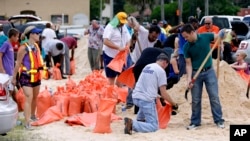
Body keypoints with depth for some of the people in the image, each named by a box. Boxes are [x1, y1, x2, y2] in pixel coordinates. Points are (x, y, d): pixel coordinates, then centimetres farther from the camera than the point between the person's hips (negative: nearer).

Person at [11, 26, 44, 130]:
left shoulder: (36, 46, 7)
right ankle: (27, 122, -14)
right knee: (29, 98, -14)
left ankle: (33, 115, 41)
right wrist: (14, 77, -10)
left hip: (36, 76, 8)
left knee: (35, 97, 19)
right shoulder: (24, 48, -16)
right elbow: (18, 63, -13)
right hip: (26, 76, -7)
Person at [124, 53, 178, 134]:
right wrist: (174, 104, 8)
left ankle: (140, 120, 29)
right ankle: (133, 124, -24)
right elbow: (163, 93, -5)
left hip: (136, 97, 8)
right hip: (146, 99, -8)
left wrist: (156, 97, 33)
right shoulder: (161, 71, -4)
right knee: (154, 127, -4)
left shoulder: (147, 67, 17)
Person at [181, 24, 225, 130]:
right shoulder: (186, 47, -10)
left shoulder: (206, 37, -10)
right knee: (195, 100, 5)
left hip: (209, 71, 0)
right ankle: (195, 122, 16)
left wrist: (222, 33, -17)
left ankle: (219, 120, 11)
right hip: (196, 73, 0)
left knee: (214, 97, 2)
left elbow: (218, 37, 7)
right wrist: (189, 78, -19)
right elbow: (189, 64, -8)